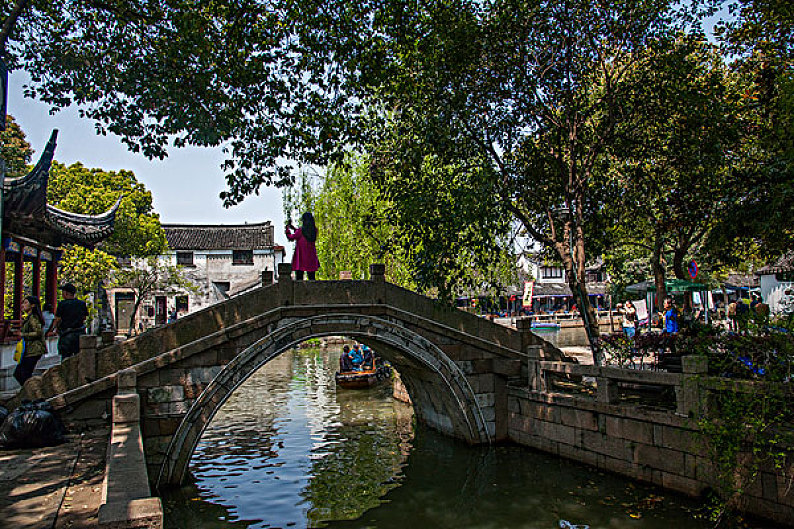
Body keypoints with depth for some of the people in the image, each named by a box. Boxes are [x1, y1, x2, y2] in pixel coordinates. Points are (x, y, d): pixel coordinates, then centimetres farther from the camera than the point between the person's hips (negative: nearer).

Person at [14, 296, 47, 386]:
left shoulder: (33, 318, -13)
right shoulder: (27, 317, 18)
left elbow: (38, 332, -21)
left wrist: (23, 335, -16)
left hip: (33, 351, -10)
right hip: (28, 350, 10)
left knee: (25, 376, -8)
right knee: (17, 373, 13)